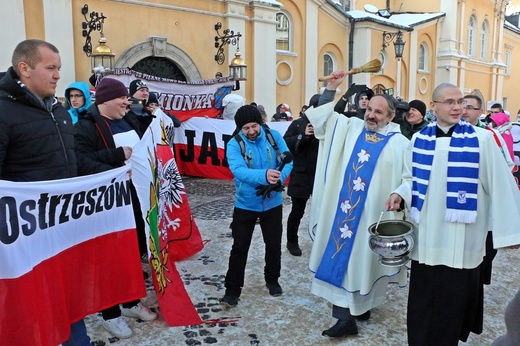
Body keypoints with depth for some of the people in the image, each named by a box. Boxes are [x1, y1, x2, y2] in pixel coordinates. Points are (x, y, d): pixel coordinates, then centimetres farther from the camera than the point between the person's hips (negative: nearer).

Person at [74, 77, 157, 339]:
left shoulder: (128, 122, 13)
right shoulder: (86, 126, -12)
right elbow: (82, 162, -26)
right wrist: (118, 155, -31)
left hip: (135, 199, 8)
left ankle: (132, 302, 35)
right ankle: (110, 314, 20)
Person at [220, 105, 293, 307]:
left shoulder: (274, 137, -7)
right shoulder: (234, 144, -15)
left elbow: (288, 161, -9)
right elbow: (238, 170, -30)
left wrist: (277, 179, -29)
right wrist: (264, 175, -48)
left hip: (272, 203, 2)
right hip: (245, 204, -2)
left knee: (274, 244, 16)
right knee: (239, 247, 2)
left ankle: (272, 280, 38)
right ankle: (233, 289, 15)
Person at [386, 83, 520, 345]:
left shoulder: (482, 140, -5)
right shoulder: (419, 140, 4)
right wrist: (400, 194, -5)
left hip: (461, 240, -2)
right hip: (426, 238, 3)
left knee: (453, 301, 8)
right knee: (423, 300, 11)